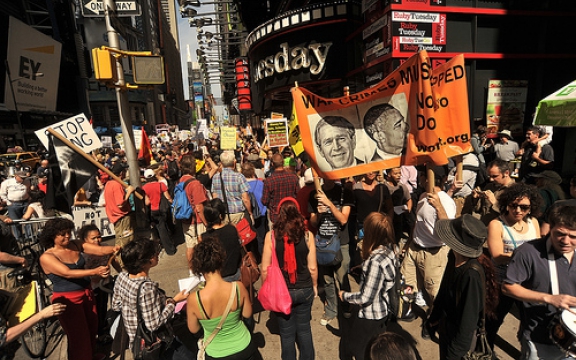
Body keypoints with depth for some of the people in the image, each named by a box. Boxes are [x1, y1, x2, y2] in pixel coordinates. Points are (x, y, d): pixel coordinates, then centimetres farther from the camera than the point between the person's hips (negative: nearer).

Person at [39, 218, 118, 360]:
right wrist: (94, 272, -41)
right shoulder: (47, 257, -18)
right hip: (68, 300, -6)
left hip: (87, 294, 6)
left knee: (92, 327, 22)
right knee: (79, 335, 10)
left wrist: (113, 249, -34)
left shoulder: (75, 245, -3)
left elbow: (100, 250, -12)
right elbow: (67, 273, -30)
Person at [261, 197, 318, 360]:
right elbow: (312, 267, -7)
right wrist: (314, 286, 11)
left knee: (286, 333, 18)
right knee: (304, 329, 23)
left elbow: (265, 269, -11)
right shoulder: (307, 235, -13)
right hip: (304, 289, 1)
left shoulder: (271, 235, -16)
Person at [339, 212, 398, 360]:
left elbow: (365, 297, -25)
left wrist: (344, 295, -11)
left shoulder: (376, 262, -33)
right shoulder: (389, 251, -7)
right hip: (382, 311, 9)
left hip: (370, 316, -8)